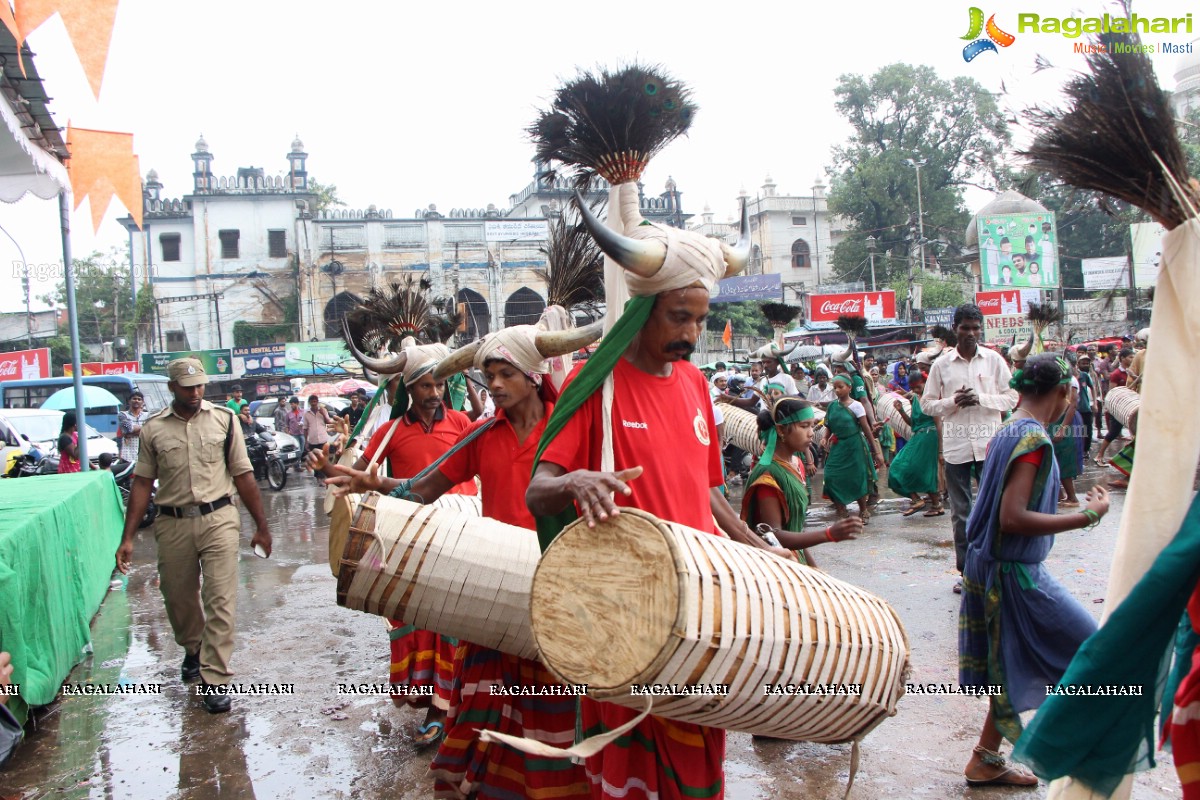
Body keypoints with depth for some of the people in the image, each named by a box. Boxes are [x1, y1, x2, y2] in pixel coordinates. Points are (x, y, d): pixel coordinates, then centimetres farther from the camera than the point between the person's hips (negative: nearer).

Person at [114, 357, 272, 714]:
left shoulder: (223, 419, 2)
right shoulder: (154, 428, 4)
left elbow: (243, 476, 4)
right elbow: (142, 483, 6)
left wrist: (261, 526, 5)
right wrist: (127, 538, 2)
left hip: (219, 520, -2)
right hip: (173, 524, 2)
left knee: (221, 602, -6)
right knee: (178, 599, 15)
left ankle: (214, 680, 1)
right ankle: (193, 650, 43)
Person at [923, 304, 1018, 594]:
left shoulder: (994, 360, 4)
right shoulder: (941, 365, 4)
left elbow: (1011, 398, 3)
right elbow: (927, 404, 6)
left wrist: (981, 399, -13)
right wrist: (953, 401, -11)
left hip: (989, 443, 0)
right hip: (956, 446, 1)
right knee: (960, 511, 7)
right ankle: (966, 570, 17)